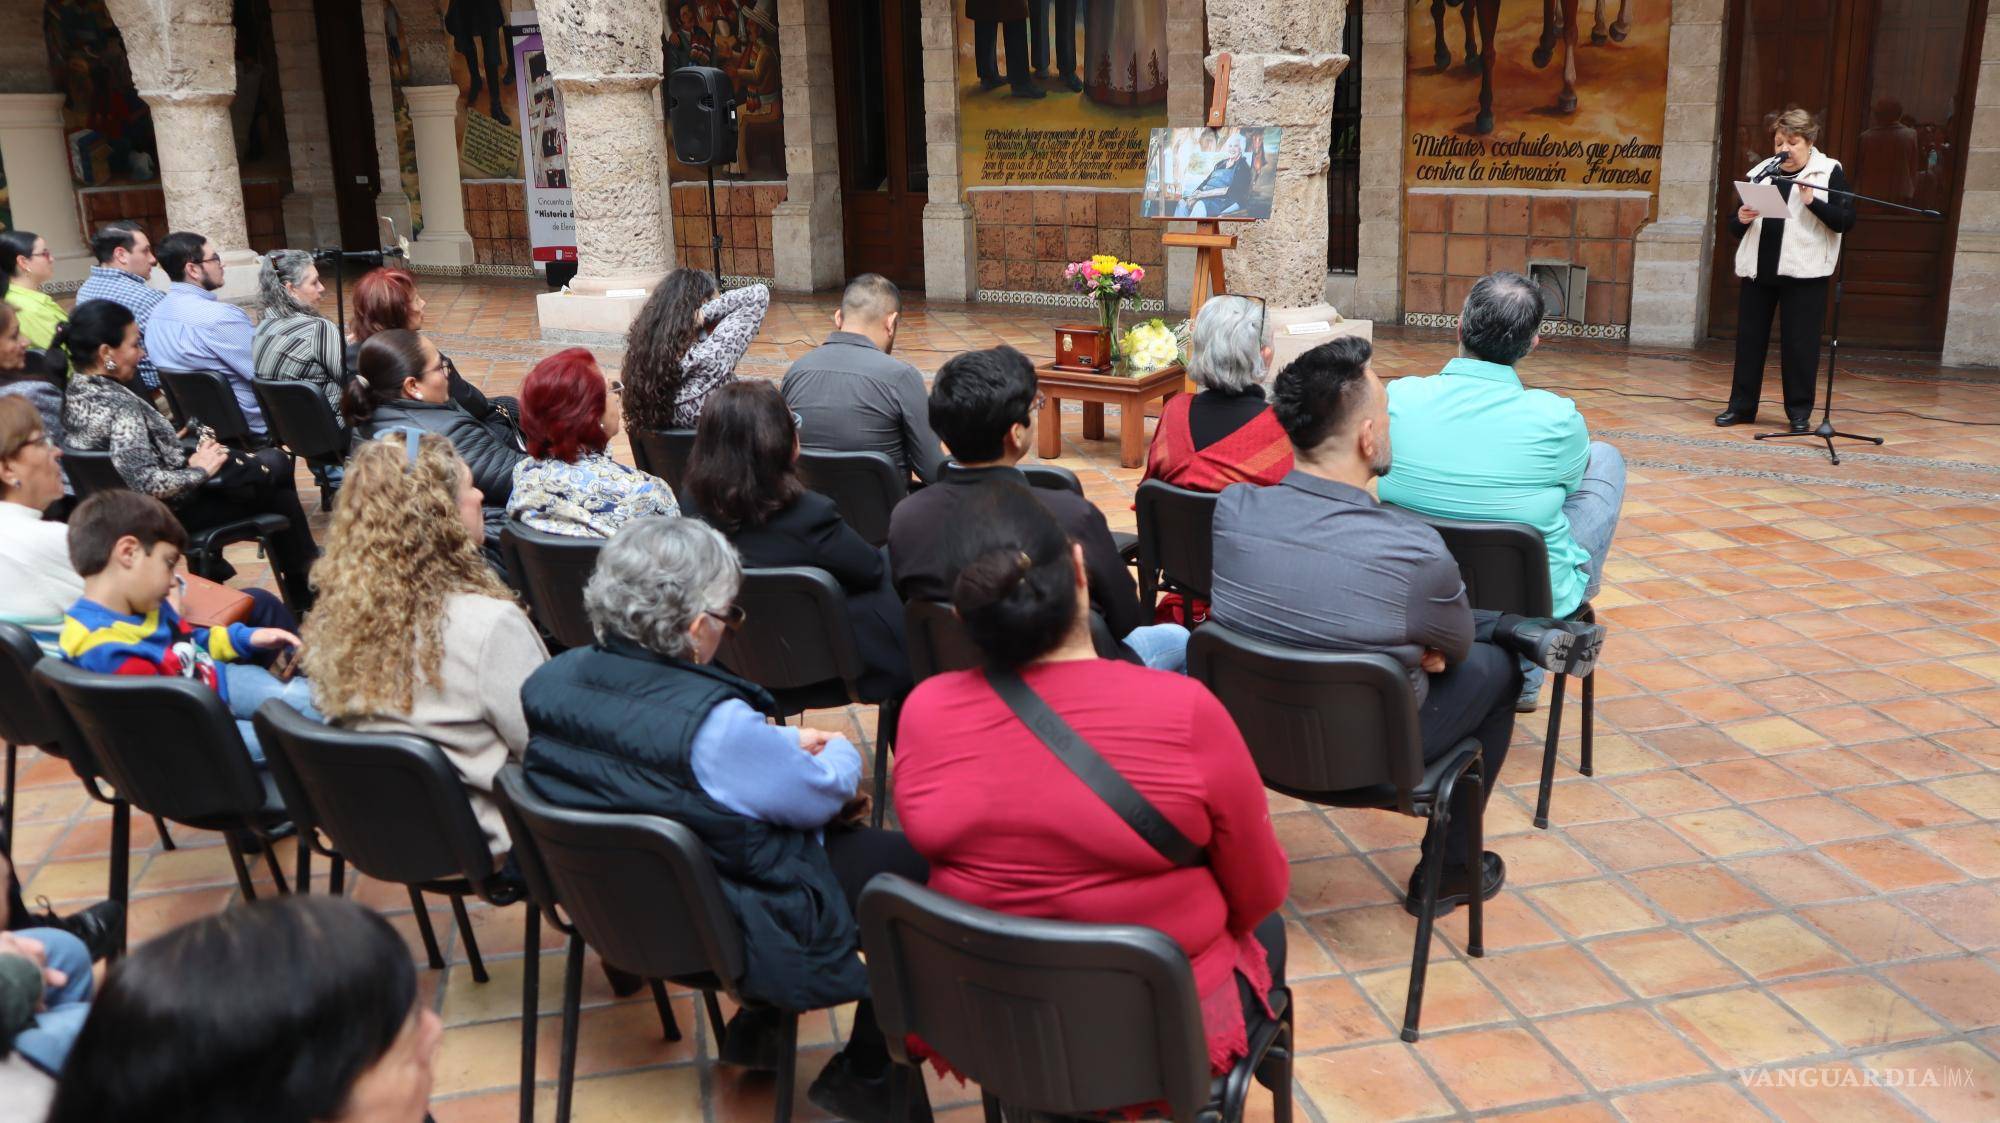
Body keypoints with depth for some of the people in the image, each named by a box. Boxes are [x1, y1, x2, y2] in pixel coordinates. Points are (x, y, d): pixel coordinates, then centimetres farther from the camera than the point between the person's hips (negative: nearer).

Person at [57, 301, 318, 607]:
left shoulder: (76, 392, 1)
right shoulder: (118, 406, -29)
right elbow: (147, 484, -35)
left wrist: (185, 456, 3)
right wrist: (198, 470, -20)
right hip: (175, 510, -10)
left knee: (274, 459, 22)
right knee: (275, 468, 10)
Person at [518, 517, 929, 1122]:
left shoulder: (552, 681, -10)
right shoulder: (716, 724, -32)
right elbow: (823, 794, -15)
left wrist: (782, 741, 7)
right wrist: (841, 753, 7)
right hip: (728, 936, -8)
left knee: (843, 835, 24)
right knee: (910, 861, 8)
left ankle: (757, 1026, 31)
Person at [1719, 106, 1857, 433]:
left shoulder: (1829, 172, 2)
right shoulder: (1761, 172, 12)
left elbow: (1847, 221, -6)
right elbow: (1735, 227, 15)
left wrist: (1813, 202, -18)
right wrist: (1741, 219, -8)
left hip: (1804, 271, -4)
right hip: (1758, 268, 4)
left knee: (1799, 343, -1)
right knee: (1749, 337, 6)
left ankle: (1799, 411, 9)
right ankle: (1741, 405, 15)